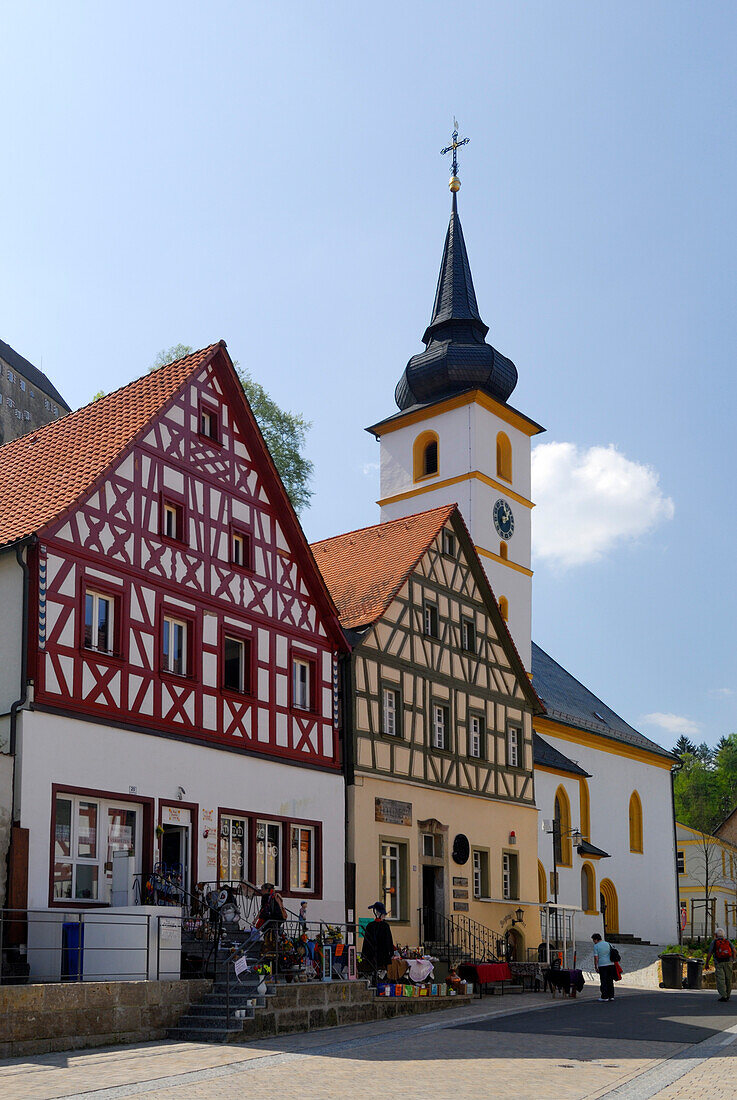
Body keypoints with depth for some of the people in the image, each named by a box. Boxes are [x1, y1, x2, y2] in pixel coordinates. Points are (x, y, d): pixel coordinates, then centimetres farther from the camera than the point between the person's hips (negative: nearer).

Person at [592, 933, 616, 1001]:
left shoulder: (596, 946, -4)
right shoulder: (608, 944, 13)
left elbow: (596, 958, -9)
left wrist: (596, 967, -3)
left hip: (602, 965, -5)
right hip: (611, 964, 5)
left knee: (604, 981, 0)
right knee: (610, 981, 10)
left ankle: (605, 997, -1)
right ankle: (611, 996, 12)